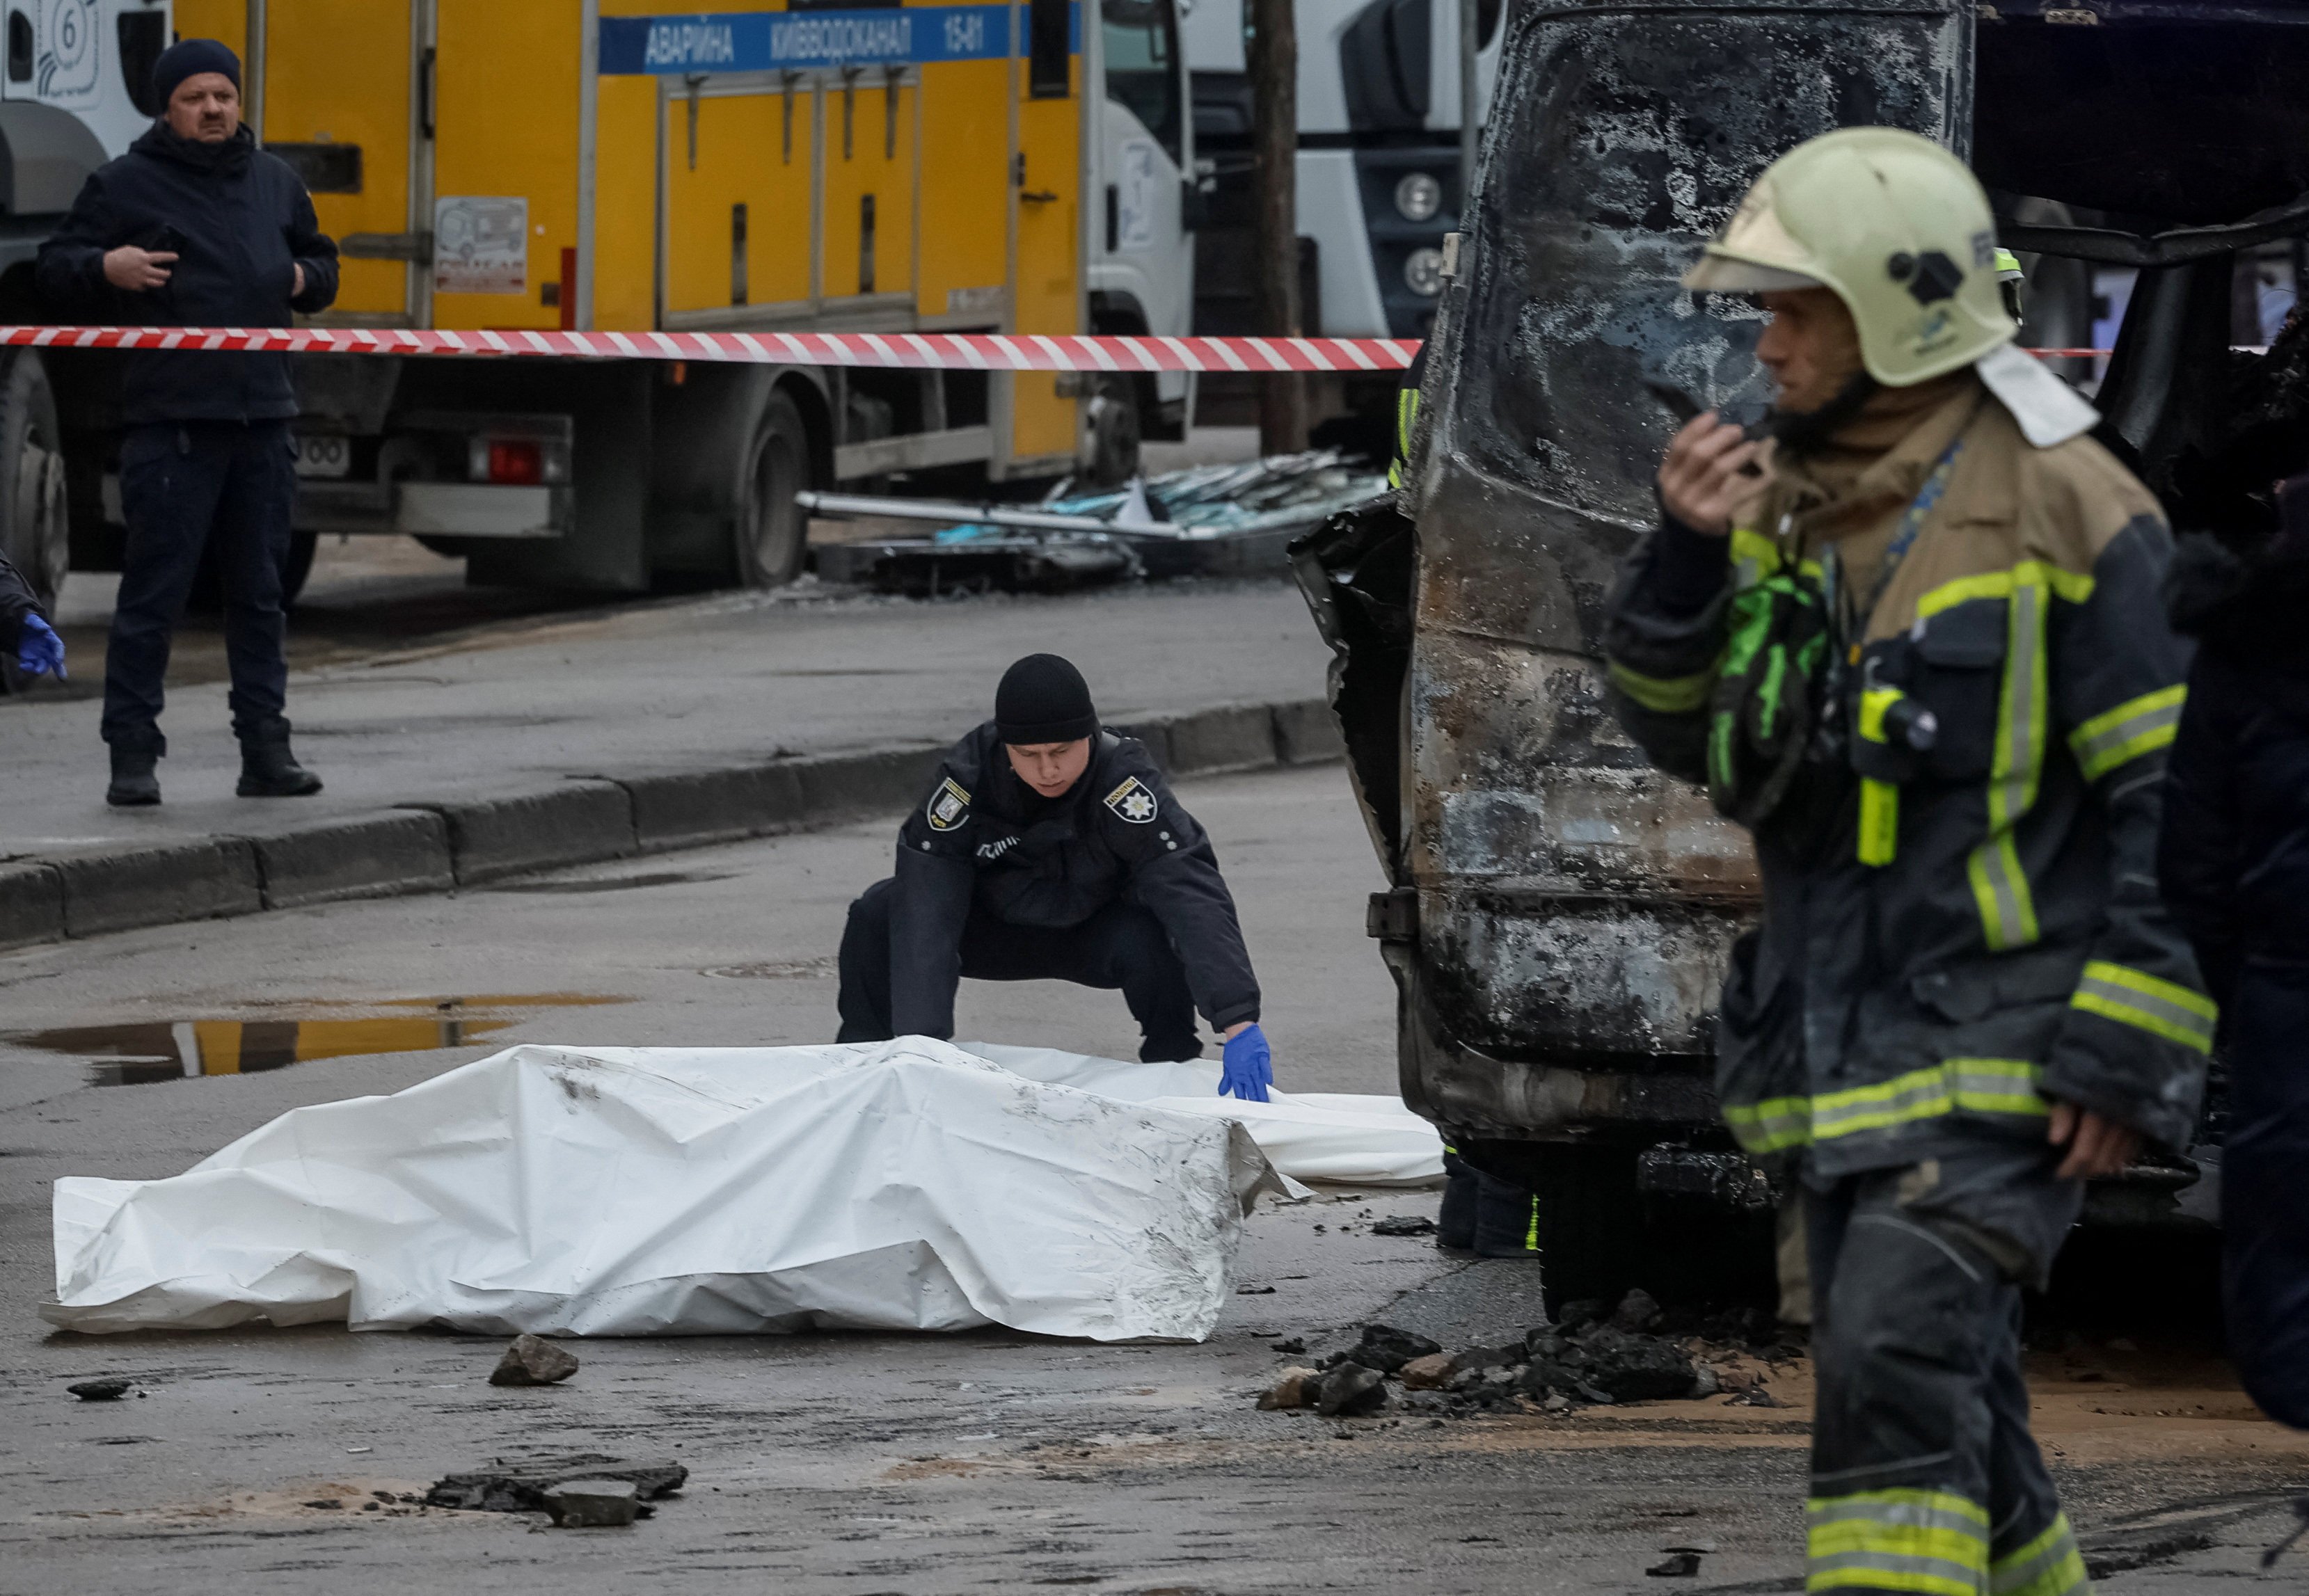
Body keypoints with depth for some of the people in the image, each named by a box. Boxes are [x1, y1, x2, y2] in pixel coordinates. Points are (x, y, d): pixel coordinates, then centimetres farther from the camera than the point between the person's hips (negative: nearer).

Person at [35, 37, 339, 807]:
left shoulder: (275, 182, 16)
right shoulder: (125, 185, 0)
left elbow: (322, 264, 29)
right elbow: (53, 268, 1)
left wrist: (304, 278, 6)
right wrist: (105, 268, -19)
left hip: (262, 418, 5)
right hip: (171, 420, -5)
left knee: (260, 593, 10)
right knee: (153, 596, -6)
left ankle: (265, 751, 15)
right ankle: (132, 755, -3)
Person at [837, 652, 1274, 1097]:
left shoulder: (1124, 781, -34)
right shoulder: (967, 775, -29)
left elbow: (1193, 895, -43)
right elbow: (928, 910, -32)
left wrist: (1239, 1023, -55)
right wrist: (922, 1038, -43)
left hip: (1097, 933, -2)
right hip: (999, 928, 2)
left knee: (1150, 938, -36)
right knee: (877, 915, -22)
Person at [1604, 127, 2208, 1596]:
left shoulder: (2063, 508, -12)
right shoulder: (1789, 500, 10)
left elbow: (2181, 801, -11)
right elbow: (1682, 734, 13)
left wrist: (2128, 1060, -15)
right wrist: (1686, 558, -6)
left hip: (2001, 1049, -8)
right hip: (1841, 1058, 8)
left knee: (1904, 1355, -21)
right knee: (1952, 1414, 14)